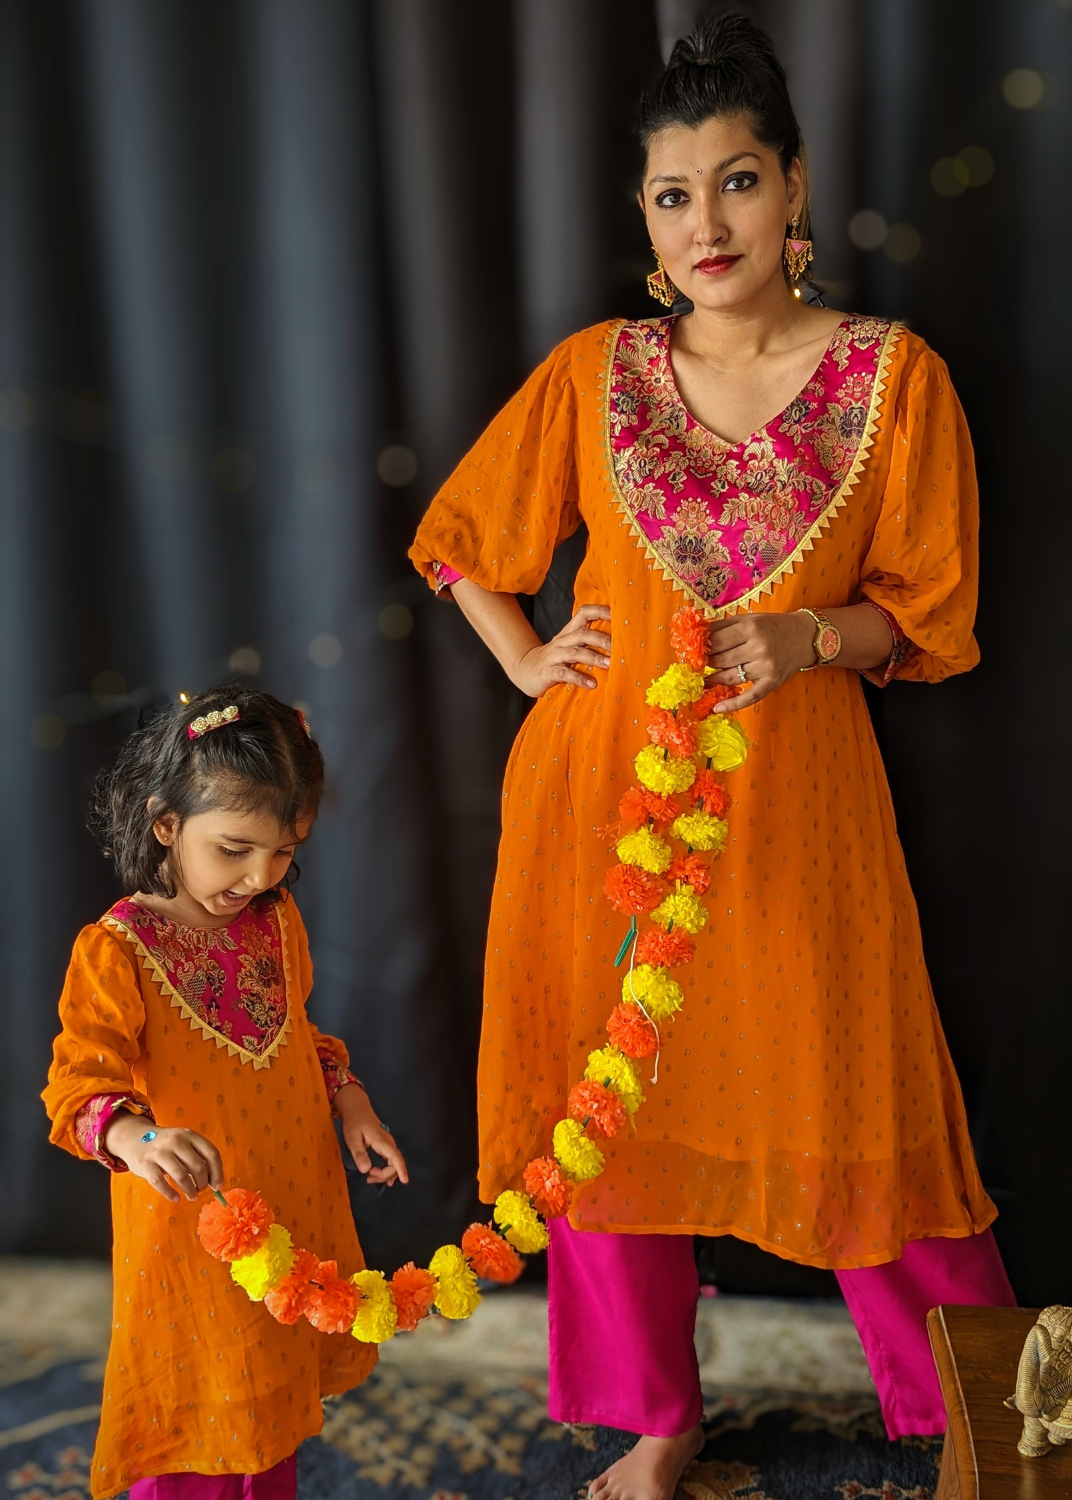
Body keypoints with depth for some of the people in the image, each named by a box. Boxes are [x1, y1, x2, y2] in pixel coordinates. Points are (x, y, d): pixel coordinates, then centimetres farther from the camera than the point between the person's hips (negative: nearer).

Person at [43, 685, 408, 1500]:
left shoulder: (278, 919, 1)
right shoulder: (116, 951, -20)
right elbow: (80, 1085, -26)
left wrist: (348, 1099, 5)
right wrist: (136, 1140, -45)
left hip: (295, 1205, 6)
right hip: (191, 1230, -5)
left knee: (276, 1400, 22)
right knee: (198, 1432, 10)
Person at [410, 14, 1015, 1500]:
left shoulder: (892, 374, -1)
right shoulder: (593, 373, 4)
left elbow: (929, 607, 2)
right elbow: (460, 533, 17)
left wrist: (809, 638, -15)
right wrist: (526, 660, 4)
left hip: (792, 790, -2)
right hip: (603, 784, 2)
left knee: (854, 1093, 3)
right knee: (614, 1087, 8)